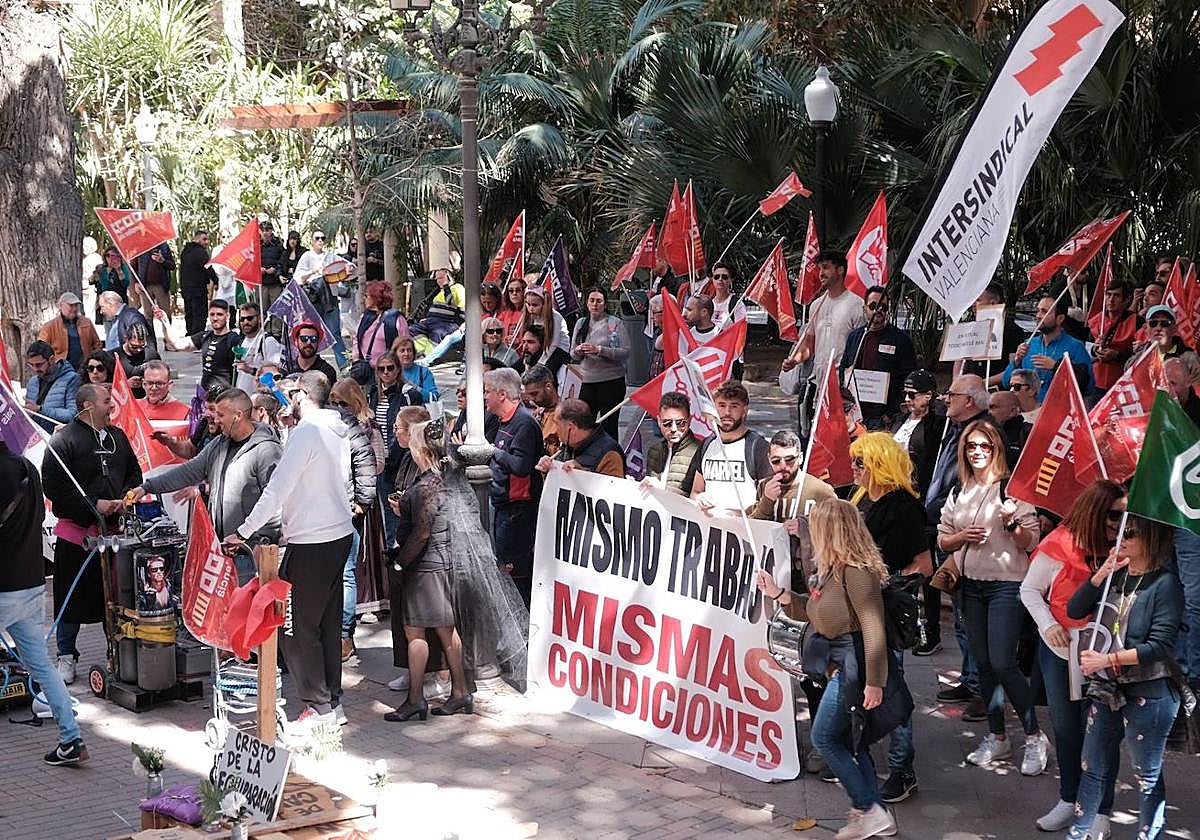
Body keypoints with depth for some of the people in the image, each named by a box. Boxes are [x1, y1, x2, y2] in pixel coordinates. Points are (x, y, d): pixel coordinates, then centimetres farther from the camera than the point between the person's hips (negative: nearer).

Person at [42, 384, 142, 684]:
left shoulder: (117, 436, 13)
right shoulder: (64, 439, -8)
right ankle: (66, 657, 15)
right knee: (73, 596, 3)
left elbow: (134, 473, 22)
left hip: (113, 530, 5)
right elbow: (52, 485, -14)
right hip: (76, 529, -5)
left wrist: (125, 498, 1)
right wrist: (93, 505, -17)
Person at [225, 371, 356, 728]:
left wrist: (242, 532, -12)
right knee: (328, 623, 14)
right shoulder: (338, 431, 11)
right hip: (339, 535, 9)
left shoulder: (306, 431, -15)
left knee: (296, 627, -3)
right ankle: (333, 702, 19)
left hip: (311, 544, -9)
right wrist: (287, 521, 21)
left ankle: (321, 706, 1)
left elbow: (277, 489, -17)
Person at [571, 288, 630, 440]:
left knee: (609, 426, 1)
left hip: (611, 382, -4)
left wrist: (599, 350, -19)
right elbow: (573, 355, 14)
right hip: (588, 382, 4)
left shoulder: (616, 323, -3)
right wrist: (578, 351, -9)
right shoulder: (581, 323, 11)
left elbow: (625, 353, -12)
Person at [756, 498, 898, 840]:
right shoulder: (833, 568, 12)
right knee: (849, 741, 12)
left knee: (824, 737, -2)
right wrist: (778, 594, 17)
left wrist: (873, 682, -25)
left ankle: (868, 811, 2)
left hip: (854, 659, -10)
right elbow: (816, 615, 20)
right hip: (841, 660, 10)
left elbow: (873, 628, -23)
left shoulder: (855, 570, -19)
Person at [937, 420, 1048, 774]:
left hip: (1006, 583, -6)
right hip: (971, 585, 6)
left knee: (1003, 664, -11)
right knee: (983, 664, 10)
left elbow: (1030, 542, -8)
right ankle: (997, 737, 22)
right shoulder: (959, 493, 10)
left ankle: (1034, 736, 4)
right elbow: (942, 540, 13)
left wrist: (1011, 523, -26)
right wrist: (962, 536, -7)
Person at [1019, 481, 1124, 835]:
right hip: (1059, 650, 2)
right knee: (1065, 727, 16)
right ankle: (1068, 799, 34)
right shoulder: (1058, 547, -11)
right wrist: (1047, 624, -13)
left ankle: (1101, 811, 16)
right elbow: (1030, 590, 0)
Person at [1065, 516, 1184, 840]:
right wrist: (1100, 575, -10)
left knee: (1147, 775, 7)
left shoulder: (1166, 584, -13)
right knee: (1093, 767, 15)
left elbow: (1161, 646, -19)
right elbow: (1074, 611, 3)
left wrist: (1106, 660, -22)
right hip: (1107, 689, 7)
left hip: (1148, 694, -7)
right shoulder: (1116, 576, 5)